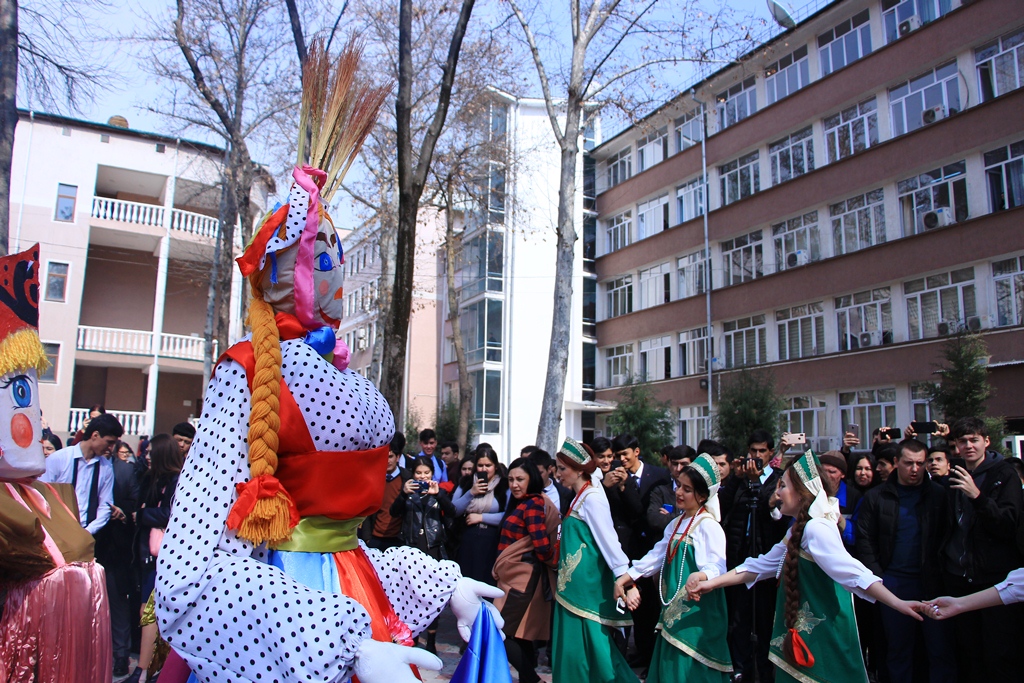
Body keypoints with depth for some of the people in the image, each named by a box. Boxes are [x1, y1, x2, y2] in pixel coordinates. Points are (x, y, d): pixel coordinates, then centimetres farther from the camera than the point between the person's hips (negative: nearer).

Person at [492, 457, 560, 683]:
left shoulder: (532, 504, -15)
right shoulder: (523, 503, 15)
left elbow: (542, 546, -21)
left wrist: (553, 562, -4)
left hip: (523, 578, -10)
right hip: (518, 577, 10)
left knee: (500, 632, -7)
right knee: (519, 635, 13)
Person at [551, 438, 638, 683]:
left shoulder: (591, 498, -16)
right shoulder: (579, 496, 10)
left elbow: (609, 541, -20)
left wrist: (626, 579, -23)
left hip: (587, 584, -9)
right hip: (575, 582, 9)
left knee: (586, 644, -2)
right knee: (573, 643, 14)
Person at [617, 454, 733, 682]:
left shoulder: (708, 525, -13)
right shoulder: (676, 524, 12)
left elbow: (718, 566, -23)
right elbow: (657, 555, 13)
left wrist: (701, 575, -44)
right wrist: (628, 576, 6)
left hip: (697, 608, -8)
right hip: (674, 607, 8)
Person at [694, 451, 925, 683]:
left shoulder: (816, 528, -18)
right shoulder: (799, 530, 12)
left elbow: (853, 573, -28)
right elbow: (759, 566, 14)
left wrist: (898, 603, -41)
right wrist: (712, 583, 12)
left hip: (821, 639, -9)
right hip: (804, 637, 9)